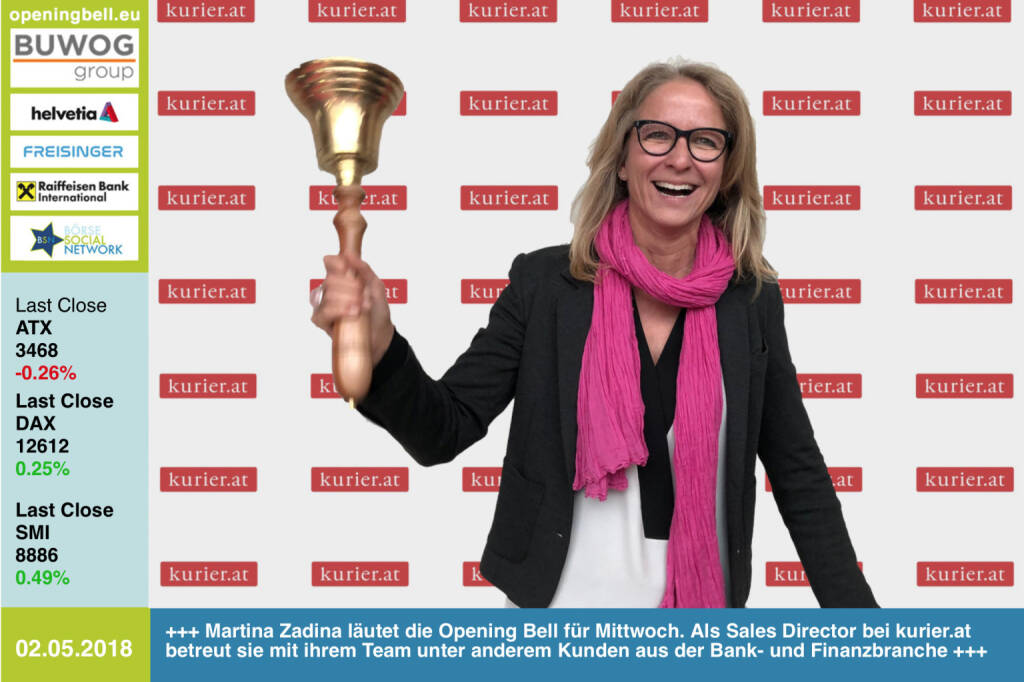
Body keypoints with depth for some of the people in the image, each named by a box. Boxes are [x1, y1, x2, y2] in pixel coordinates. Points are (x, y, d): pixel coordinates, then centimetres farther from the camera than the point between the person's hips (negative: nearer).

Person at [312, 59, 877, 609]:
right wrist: (379, 347, -28)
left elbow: (797, 470, 1)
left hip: (705, 598, 2)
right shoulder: (543, 283, -9)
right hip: (565, 598, -1)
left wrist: (852, 608, -2)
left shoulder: (754, 299, -5)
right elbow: (444, 431, -10)